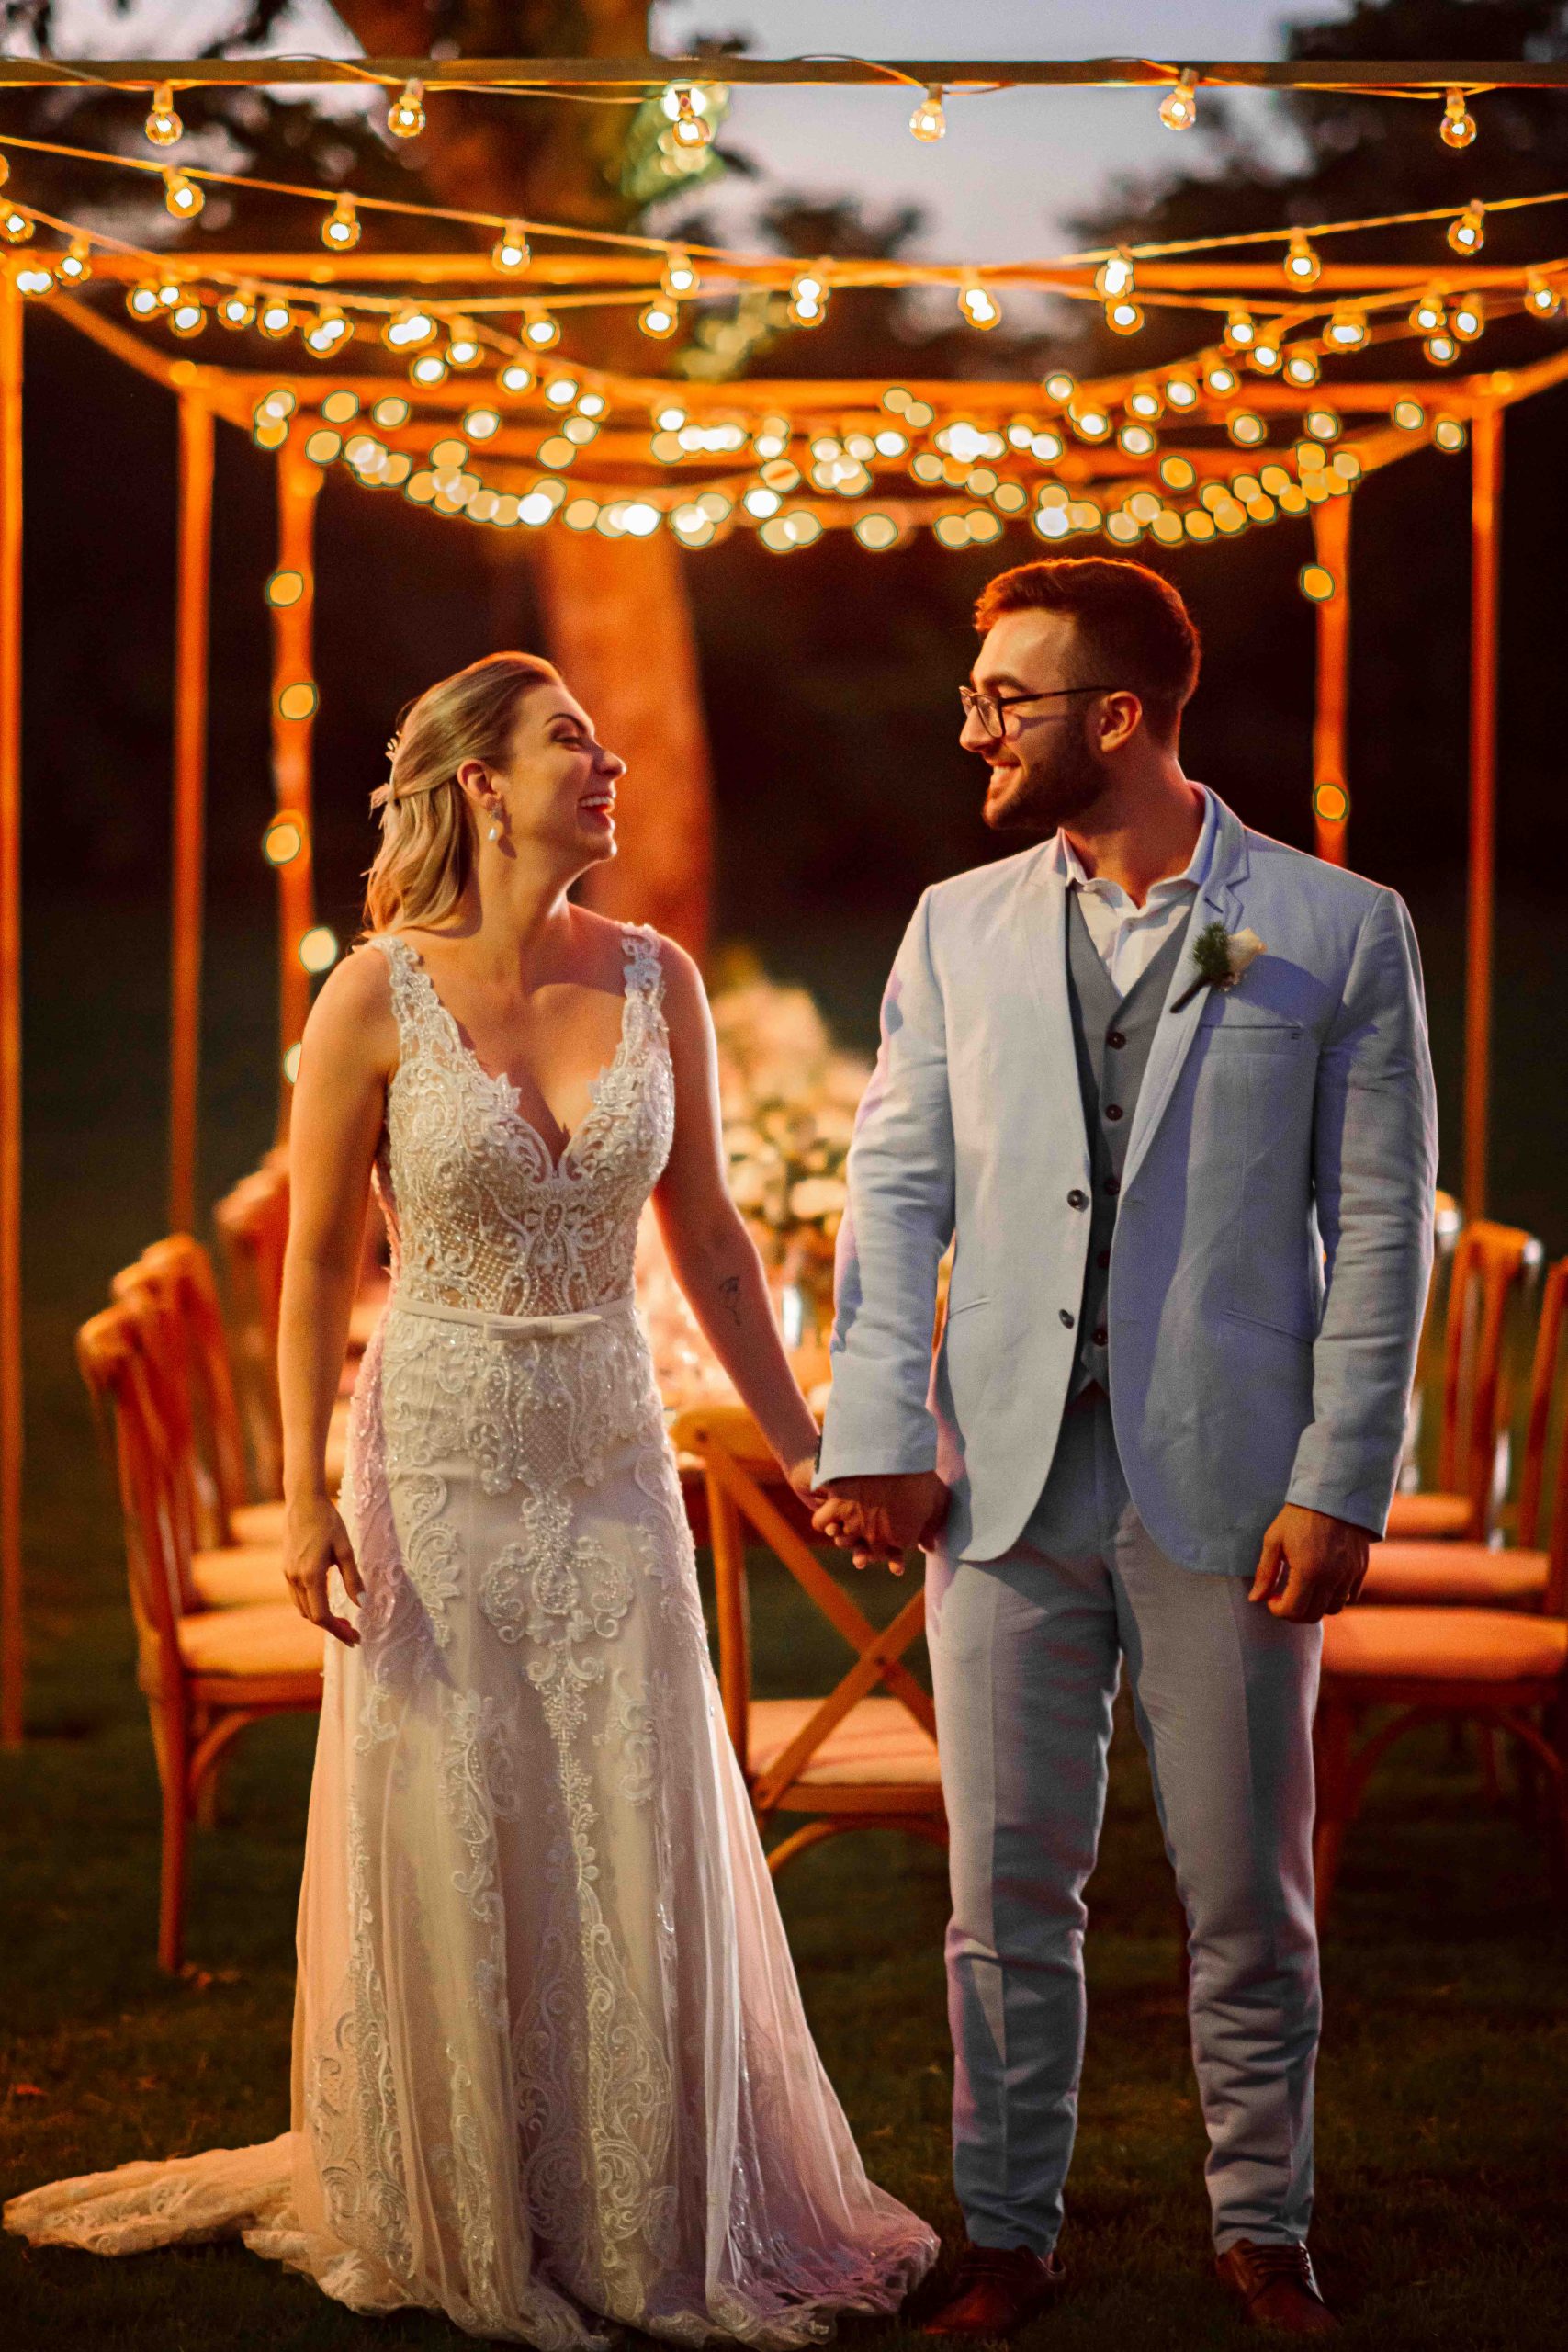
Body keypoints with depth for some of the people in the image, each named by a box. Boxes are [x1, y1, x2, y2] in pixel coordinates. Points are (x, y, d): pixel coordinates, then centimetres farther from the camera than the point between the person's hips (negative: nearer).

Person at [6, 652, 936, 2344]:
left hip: (610, 1464, 3)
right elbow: (315, 1264, -4)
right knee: (447, 1851, 5)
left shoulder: (655, 982, 0)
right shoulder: (379, 998, -10)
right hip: (435, 1458, -3)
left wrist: (800, 1445, 9)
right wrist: (304, 1493, -9)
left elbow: (705, 1236, 9)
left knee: (640, 1843, 5)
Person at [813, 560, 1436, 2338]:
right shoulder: (957, 927, 9)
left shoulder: (1338, 930, 0)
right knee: (1008, 1893, 7)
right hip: (1006, 1478, 3)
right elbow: (896, 1190, 8)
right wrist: (875, 1432, -4)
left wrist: (1338, 1483, -8)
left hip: (1229, 1489, -2)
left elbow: (1380, 1222, -2)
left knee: (1248, 1899, 7)